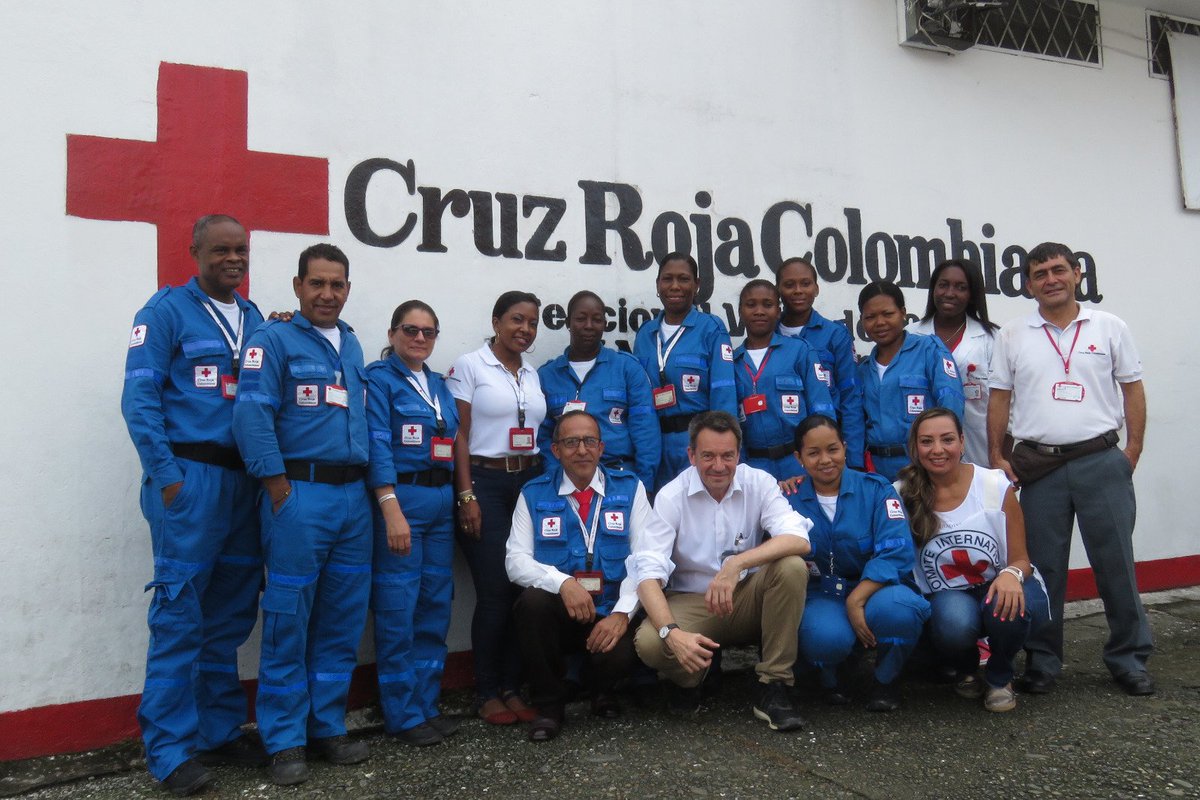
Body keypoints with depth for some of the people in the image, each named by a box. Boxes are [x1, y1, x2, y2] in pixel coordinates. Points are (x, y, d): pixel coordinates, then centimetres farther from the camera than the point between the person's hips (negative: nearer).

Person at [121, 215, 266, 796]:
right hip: (190, 476, -6)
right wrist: (166, 475, -13)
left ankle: (220, 731, 23)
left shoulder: (254, 318, 15)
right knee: (179, 614, -3)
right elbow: (139, 396, -8)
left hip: (244, 479, 6)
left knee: (231, 614, 11)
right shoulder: (167, 310, -2)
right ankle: (170, 750, 8)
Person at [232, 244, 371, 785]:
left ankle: (327, 725, 24)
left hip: (354, 495, 6)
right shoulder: (274, 339, -3)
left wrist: (369, 486, 11)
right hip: (300, 493, -6)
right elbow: (251, 416, -12)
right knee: (288, 619, 1)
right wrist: (281, 491, -14)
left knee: (343, 618, 11)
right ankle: (284, 740, 14)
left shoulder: (352, 345, 17)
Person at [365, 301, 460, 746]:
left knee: (436, 604, 10)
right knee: (398, 609, -2)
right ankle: (402, 714, 10)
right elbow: (377, 445, -12)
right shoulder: (379, 378, -3)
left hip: (442, 500, 7)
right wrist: (392, 510, -20)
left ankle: (427, 704, 22)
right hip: (400, 496, -7)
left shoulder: (439, 384, 17)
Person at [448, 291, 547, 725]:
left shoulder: (533, 374, 14)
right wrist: (467, 496, -12)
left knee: (525, 587, 3)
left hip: (530, 482, 5)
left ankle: (513, 688, 16)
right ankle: (487, 693, 11)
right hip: (486, 482, -5)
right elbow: (459, 435, -6)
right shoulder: (469, 365, -2)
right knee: (495, 590, -5)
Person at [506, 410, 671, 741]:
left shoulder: (629, 488, 5)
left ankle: (604, 691, 12)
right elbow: (516, 560, -5)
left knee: (618, 655, -30)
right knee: (533, 599, -31)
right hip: (558, 614, 1)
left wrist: (622, 612, -19)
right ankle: (548, 704, -6)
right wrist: (563, 582, -24)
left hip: (611, 616, 0)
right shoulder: (534, 494, 5)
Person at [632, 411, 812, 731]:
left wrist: (736, 564, -37)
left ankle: (775, 687, -15)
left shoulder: (759, 483, -7)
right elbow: (649, 573, -20)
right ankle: (689, 679, 7)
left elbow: (799, 540, -22)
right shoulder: (671, 497, -11)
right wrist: (672, 632, -38)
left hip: (749, 600, 2)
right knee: (649, 643, -31)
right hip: (691, 603, -1)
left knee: (792, 567, -27)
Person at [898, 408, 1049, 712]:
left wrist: (1012, 574, -27)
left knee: (1007, 607, -34)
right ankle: (966, 670, 5)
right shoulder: (903, 495, -7)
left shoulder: (996, 486, -9)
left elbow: (1021, 559, -5)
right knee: (954, 621, -34)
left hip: (999, 588, 0)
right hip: (947, 599, 0)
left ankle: (999, 677, 1)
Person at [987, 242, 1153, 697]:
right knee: (1042, 568, 7)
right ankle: (1042, 661, 19)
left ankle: (1129, 659, 21)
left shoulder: (1109, 328, 6)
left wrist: (1133, 450, 0)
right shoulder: (1013, 336, 7)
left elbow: (1132, 389, 7)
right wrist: (996, 457, 0)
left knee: (1116, 563, 5)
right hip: (1039, 466, 1)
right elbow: (999, 399, 6)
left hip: (1102, 461, 0)